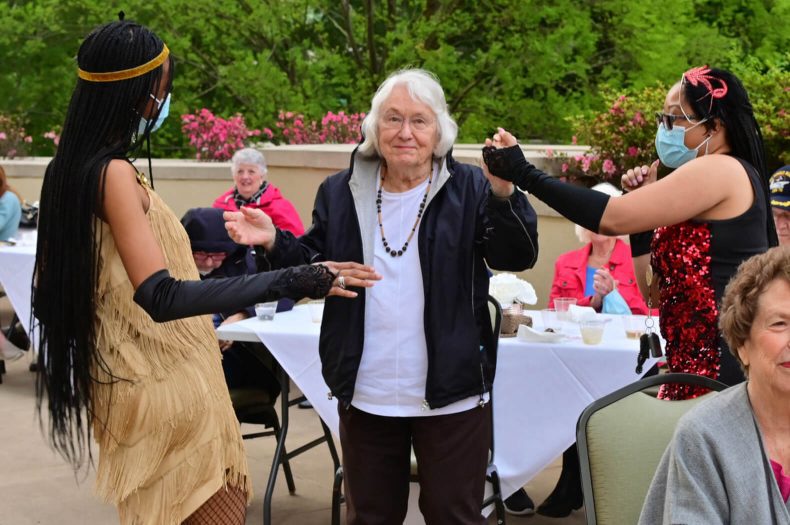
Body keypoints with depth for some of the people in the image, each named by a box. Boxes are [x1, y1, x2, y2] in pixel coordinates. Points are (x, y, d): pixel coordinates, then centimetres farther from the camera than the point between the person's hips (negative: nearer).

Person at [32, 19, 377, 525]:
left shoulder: (70, 168, 6)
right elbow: (160, 297, -31)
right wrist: (293, 282, -36)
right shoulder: (113, 173, -21)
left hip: (127, 378, 10)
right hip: (166, 387, -10)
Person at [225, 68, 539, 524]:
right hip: (365, 395, 3)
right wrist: (273, 243, -11)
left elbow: (517, 258, -18)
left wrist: (504, 193, -34)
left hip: (451, 394, -3)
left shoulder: (469, 190, -6)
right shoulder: (341, 193, 4)